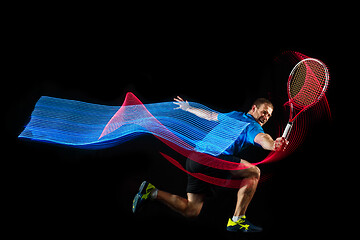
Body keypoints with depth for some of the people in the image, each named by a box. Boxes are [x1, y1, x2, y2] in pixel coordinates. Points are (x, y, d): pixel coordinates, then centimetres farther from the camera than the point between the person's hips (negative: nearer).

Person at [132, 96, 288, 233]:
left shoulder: (233, 115, 24)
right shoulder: (253, 126, -1)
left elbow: (209, 115, 35)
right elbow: (261, 138, -25)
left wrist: (187, 108, 50)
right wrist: (273, 146, -47)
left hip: (195, 156, 9)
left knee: (191, 210, 14)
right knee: (253, 172, -10)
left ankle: (152, 192, 7)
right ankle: (237, 220, -10)